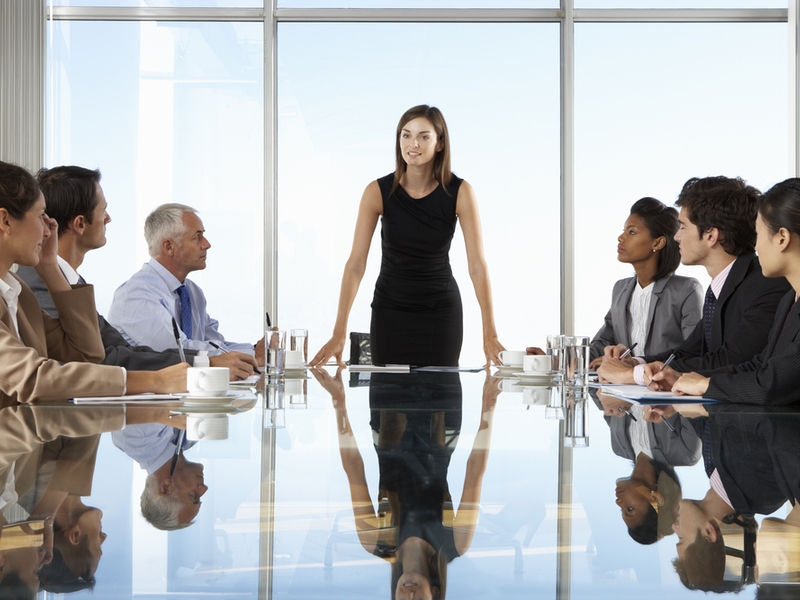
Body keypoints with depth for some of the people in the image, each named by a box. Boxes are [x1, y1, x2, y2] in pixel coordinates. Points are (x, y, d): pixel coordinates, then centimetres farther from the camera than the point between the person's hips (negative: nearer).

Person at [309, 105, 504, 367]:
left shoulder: (459, 192, -13)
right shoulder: (378, 192, -13)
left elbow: (477, 265, -15)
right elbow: (356, 264, -14)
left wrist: (489, 334, -21)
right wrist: (339, 333, -21)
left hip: (441, 311, 0)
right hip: (390, 310, 0)